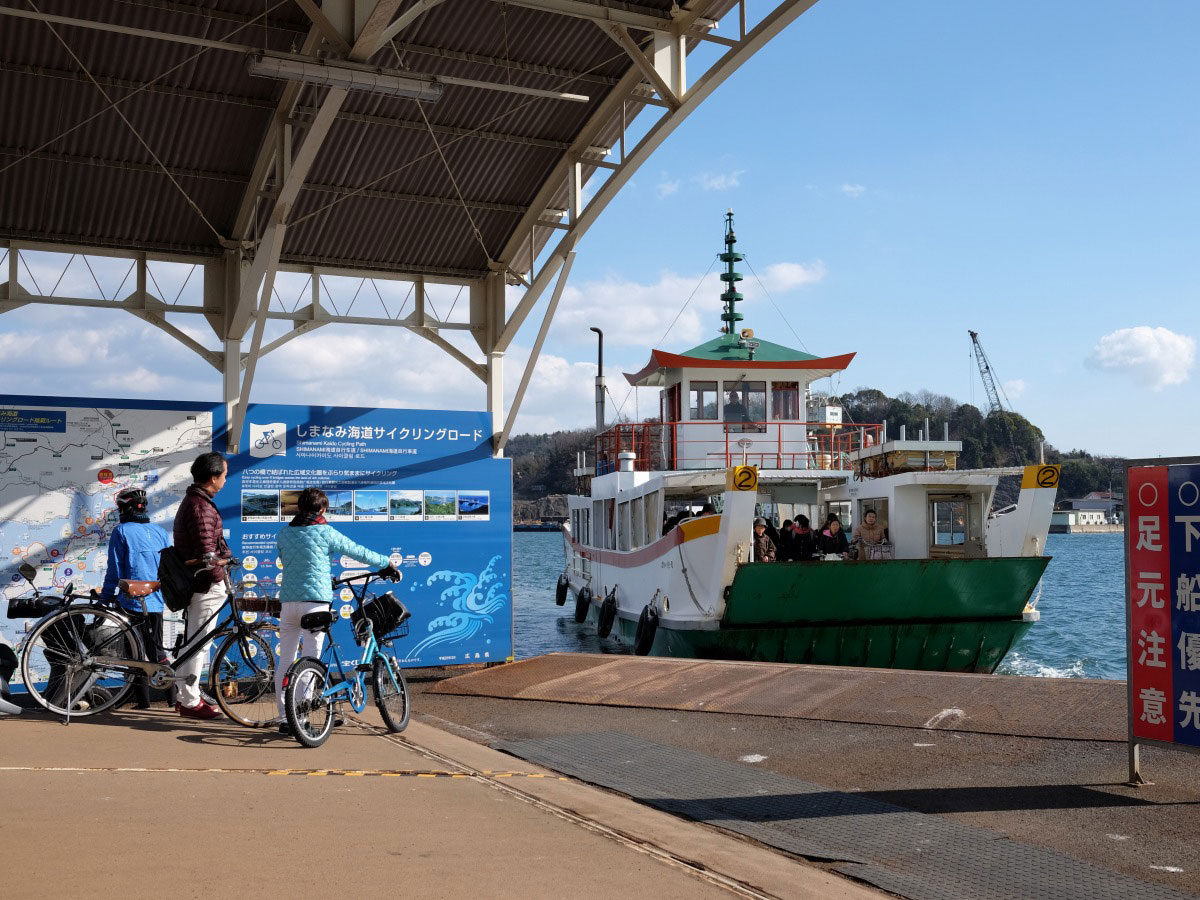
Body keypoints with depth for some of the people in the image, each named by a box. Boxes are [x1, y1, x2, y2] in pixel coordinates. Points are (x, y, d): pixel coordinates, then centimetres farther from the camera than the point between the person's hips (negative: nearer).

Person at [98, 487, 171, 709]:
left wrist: (105, 598, 2)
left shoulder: (121, 532, -6)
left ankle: (143, 699, 2)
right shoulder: (160, 532, 9)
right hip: (156, 601, 5)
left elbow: (114, 570, -8)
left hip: (132, 601, -5)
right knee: (157, 651, 14)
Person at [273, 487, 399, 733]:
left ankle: (284, 718, 10)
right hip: (315, 600, -4)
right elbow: (359, 552, 5)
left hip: (288, 600, 5)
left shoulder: (283, 533, 11)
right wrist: (388, 564, 22)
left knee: (285, 662, 9)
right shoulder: (325, 532, -2)